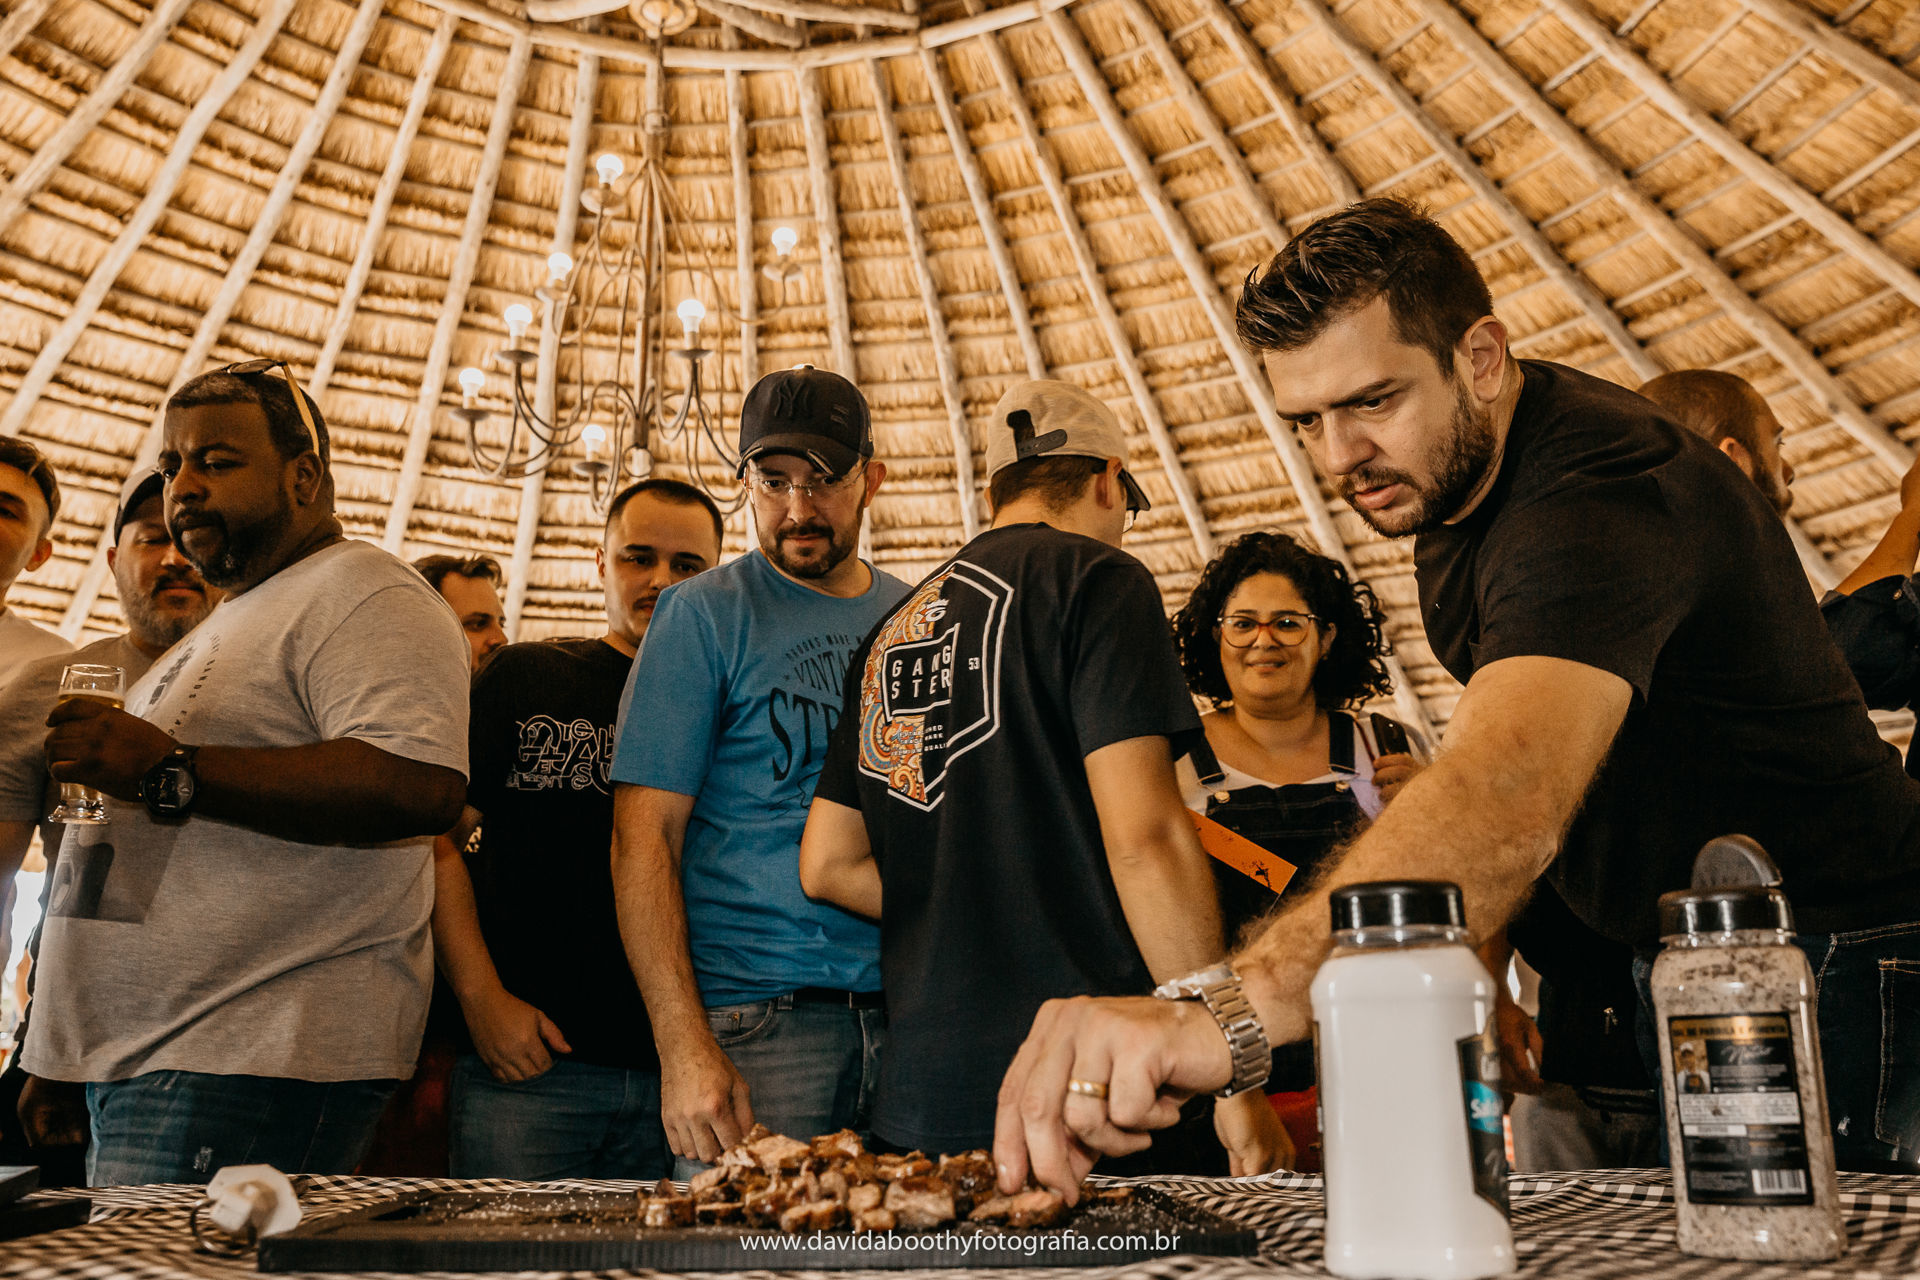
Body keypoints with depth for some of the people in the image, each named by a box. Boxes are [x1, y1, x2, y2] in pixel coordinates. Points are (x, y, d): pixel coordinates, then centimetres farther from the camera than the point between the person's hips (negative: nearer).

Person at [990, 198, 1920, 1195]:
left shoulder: (1595, 498, -32)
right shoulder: (1443, 475, -1)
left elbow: (1508, 799, -52)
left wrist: (1230, 1008, -66)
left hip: (1823, 955, -8)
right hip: (1657, 961, 8)